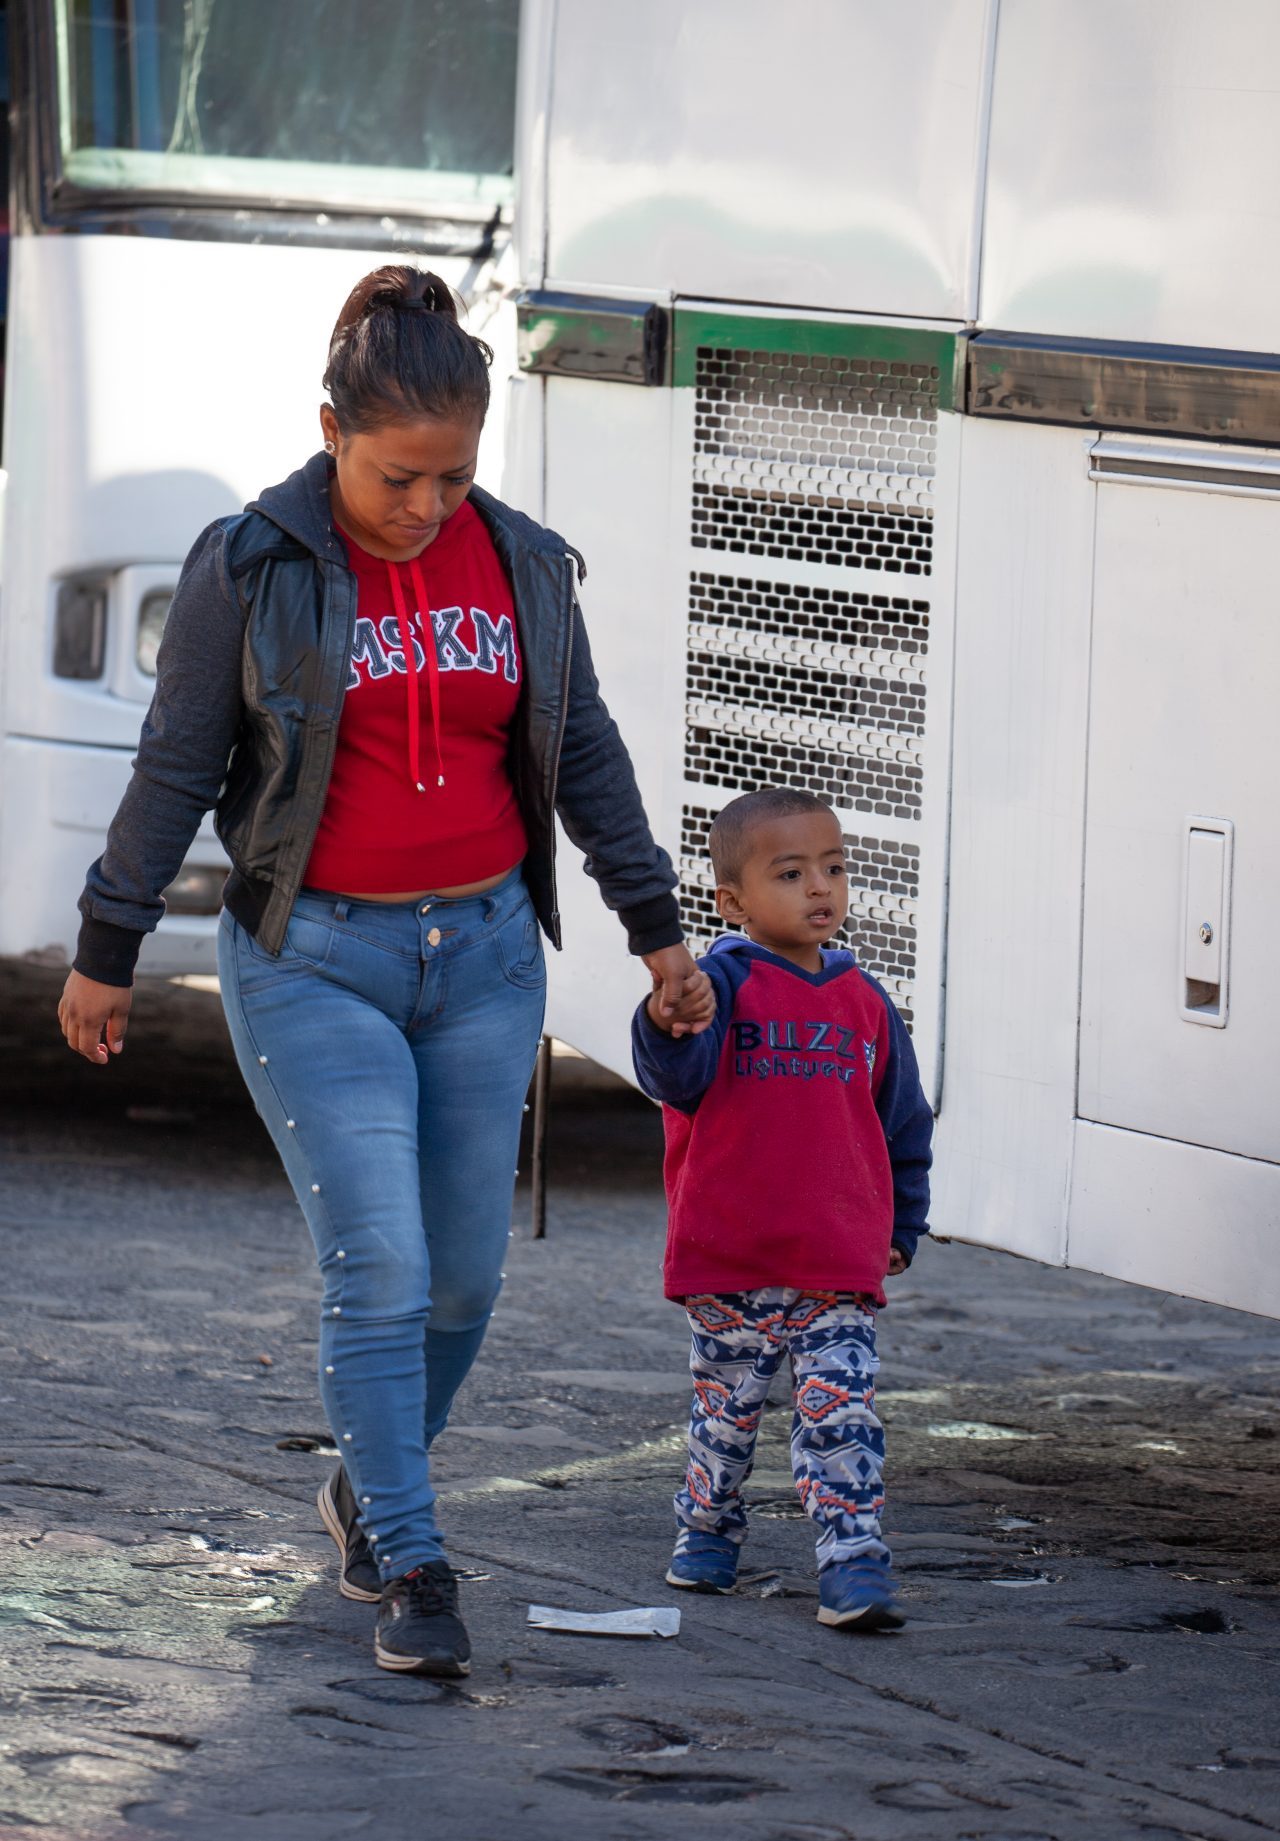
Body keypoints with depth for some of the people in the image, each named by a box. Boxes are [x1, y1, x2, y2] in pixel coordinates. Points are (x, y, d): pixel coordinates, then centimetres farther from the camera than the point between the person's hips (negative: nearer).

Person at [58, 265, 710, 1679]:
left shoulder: (523, 566, 4)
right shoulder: (251, 568, -6)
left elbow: (585, 753, 14)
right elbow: (175, 765, -1)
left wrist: (653, 923, 14)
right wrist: (108, 949, 3)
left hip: (485, 951, 4)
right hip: (315, 961, -4)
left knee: (465, 1271, 6)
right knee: (379, 1269, -12)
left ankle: (366, 1490, 31)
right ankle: (411, 1575, -6)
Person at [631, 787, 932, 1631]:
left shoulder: (865, 1001, 10)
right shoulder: (724, 985, -3)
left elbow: (904, 1125, 20)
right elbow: (681, 1080, -20)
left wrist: (902, 1229, 19)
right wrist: (667, 1029, -41)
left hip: (840, 1270, 2)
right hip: (729, 1259, -2)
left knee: (843, 1414, -6)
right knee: (727, 1404, 11)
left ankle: (856, 1563, -8)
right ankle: (708, 1527, 31)